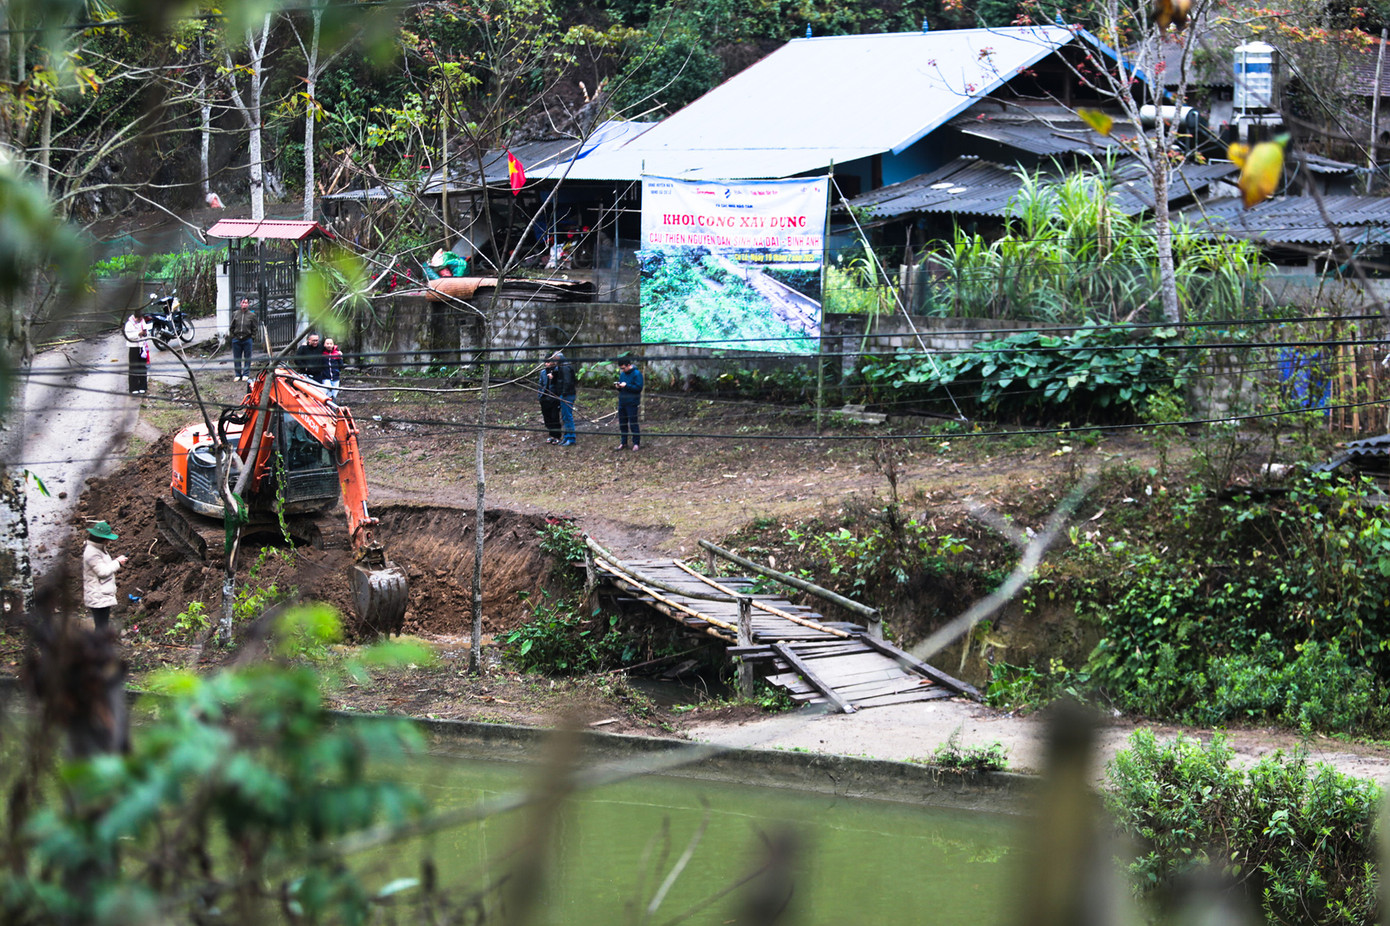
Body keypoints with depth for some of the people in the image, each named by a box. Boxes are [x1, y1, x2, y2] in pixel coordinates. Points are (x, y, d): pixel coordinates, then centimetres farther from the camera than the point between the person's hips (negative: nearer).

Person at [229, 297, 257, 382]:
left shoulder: (252, 315, 2)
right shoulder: (235, 314, 6)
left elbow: (254, 329, 4)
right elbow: (231, 327, 11)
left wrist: (253, 339, -2)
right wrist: (232, 336, 4)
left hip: (247, 340, -2)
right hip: (236, 339, 2)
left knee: (247, 358, 4)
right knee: (237, 358, 7)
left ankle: (246, 374, 12)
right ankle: (237, 374, 16)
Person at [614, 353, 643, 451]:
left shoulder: (636, 374, -10)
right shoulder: (622, 374, 13)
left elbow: (638, 388, -17)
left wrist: (626, 385, -21)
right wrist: (618, 387, -2)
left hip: (632, 403, -7)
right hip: (622, 402, 7)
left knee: (633, 423, -3)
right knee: (622, 423, 10)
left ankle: (636, 443, 5)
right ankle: (624, 443, 19)